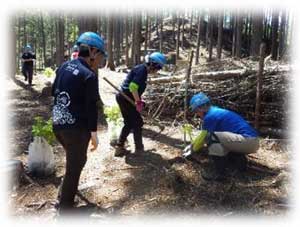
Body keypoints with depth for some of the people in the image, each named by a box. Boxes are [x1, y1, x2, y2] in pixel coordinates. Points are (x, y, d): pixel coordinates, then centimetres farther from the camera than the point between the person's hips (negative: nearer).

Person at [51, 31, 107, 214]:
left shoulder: (64, 66, 6)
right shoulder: (89, 75, -17)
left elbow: (54, 92, 15)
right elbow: (91, 107, -16)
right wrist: (94, 133, -9)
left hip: (58, 124, 8)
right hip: (76, 128, -8)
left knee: (76, 160, 28)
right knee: (74, 167, 9)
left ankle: (65, 194, 41)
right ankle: (65, 207, 21)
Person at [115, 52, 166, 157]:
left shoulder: (142, 69, 13)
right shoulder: (142, 70, -17)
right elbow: (133, 87, -27)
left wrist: (138, 99, 17)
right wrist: (138, 102, -21)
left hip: (124, 98, 9)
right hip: (126, 99, -9)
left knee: (129, 123, 16)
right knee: (137, 122, 3)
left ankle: (119, 147, 20)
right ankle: (139, 148, 15)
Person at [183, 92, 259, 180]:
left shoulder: (210, 116, -11)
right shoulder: (217, 111, 18)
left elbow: (202, 137, -1)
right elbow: (203, 134, 30)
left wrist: (192, 150, 16)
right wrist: (192, 145, 35)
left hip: (248, 141, -10)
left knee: (211, 137, -20)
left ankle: (219, 172, -15)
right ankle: (239, 160, 11)